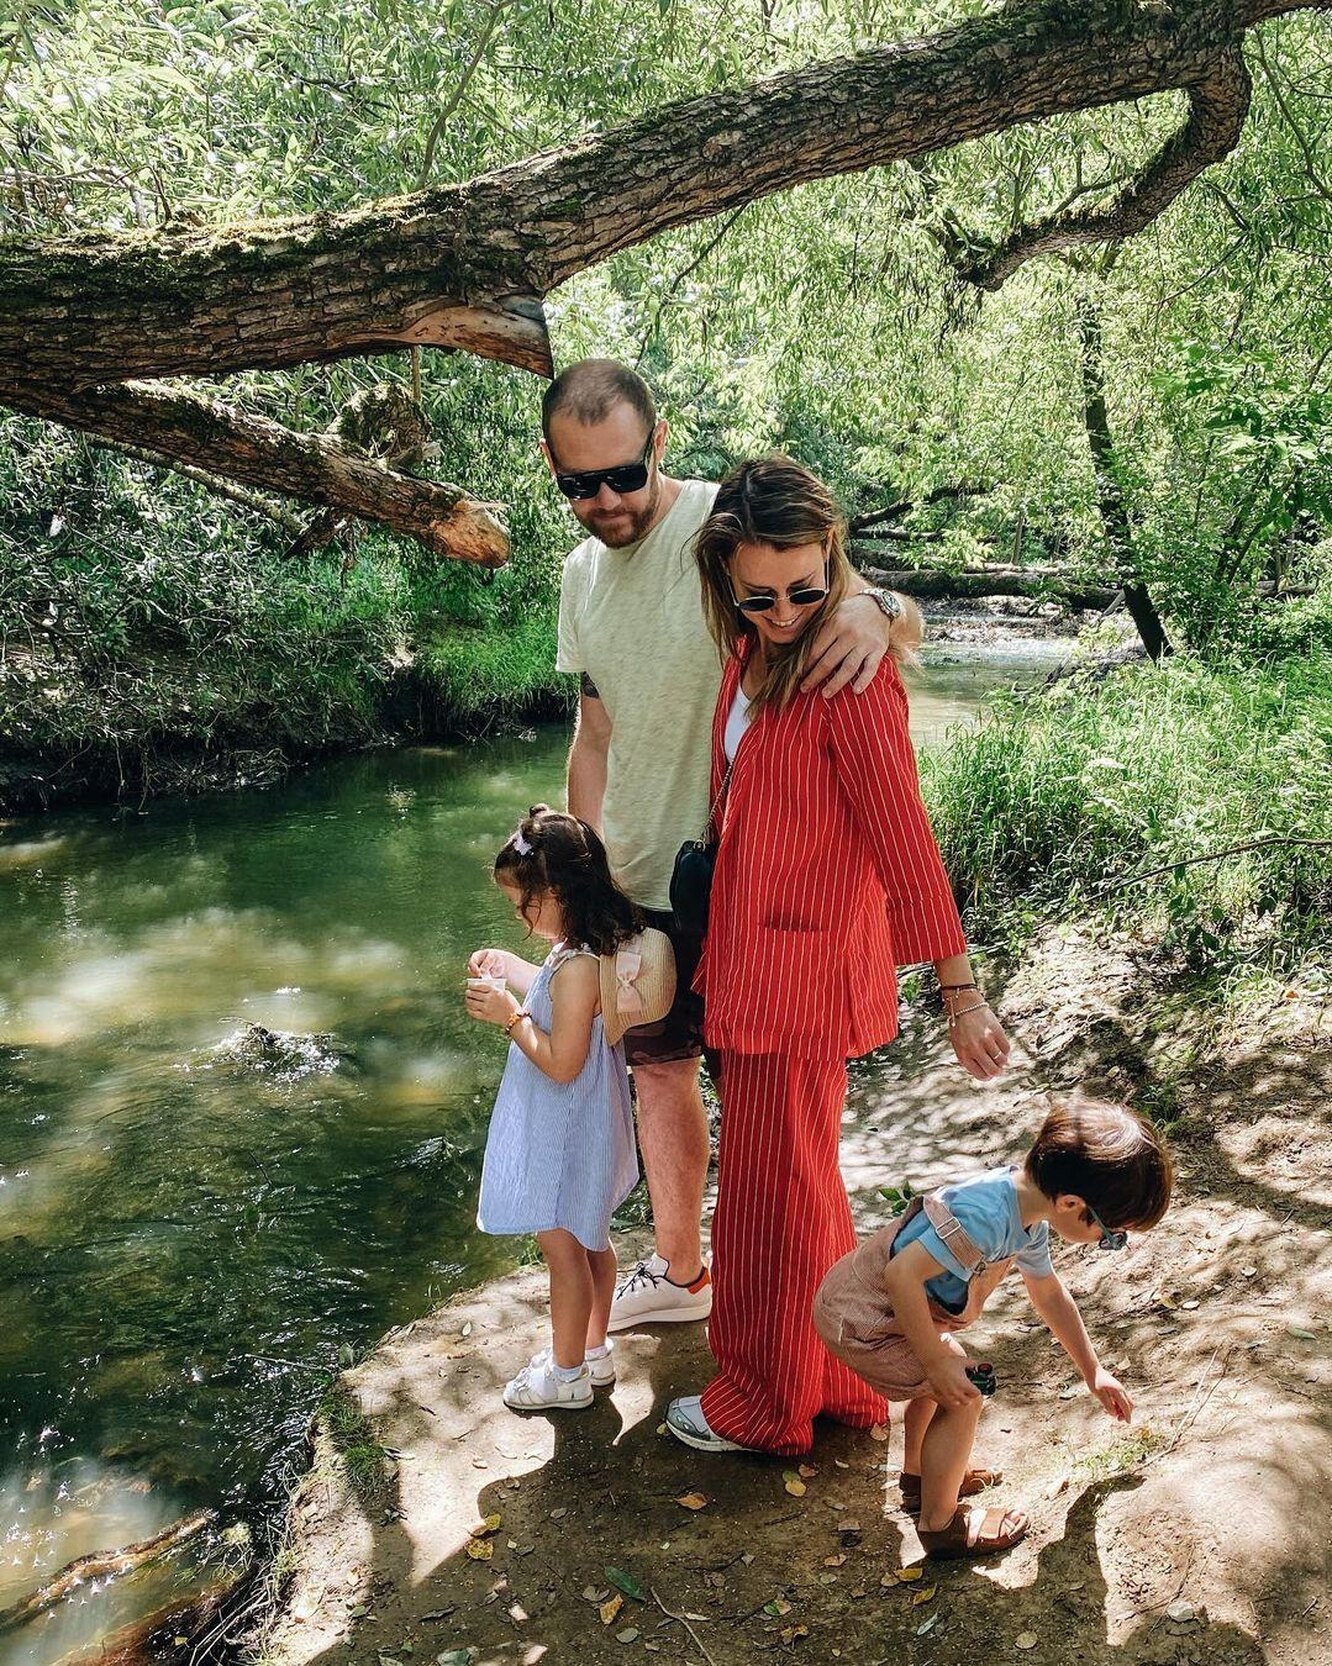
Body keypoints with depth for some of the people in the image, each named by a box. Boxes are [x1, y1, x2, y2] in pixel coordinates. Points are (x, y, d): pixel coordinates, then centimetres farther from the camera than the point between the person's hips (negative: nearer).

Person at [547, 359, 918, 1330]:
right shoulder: (583, 573, 5)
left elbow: (905, 617, -19)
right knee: (658, 1068, 21)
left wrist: (872, 609, -43)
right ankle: (678, 1272, 43)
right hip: (635, 885, 7)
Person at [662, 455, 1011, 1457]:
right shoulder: (753, 649, 5)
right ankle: (835, 1382, 41)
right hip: (754, 954, 9)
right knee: (799, 1183, 22)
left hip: (803, 965, -9)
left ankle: (766, 1408, 31)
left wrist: (960, 993, -15)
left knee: (774, 1192, 9)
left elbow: (905, 840, -19)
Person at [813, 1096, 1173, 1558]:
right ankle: (941, 1523, 15)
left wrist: (1094, 1372, 28)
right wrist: (936, 1363, -24)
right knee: (962, 1397, -3)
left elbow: (1050, 1295, 19)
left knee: (948, 1372, 25)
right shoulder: (985, 1219, -33)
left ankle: (918, 1476, 45)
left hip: (856, 1298, 10)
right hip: (859, 1320, -10)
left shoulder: (1027, 1214, 1)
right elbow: (902, 1273, -36)